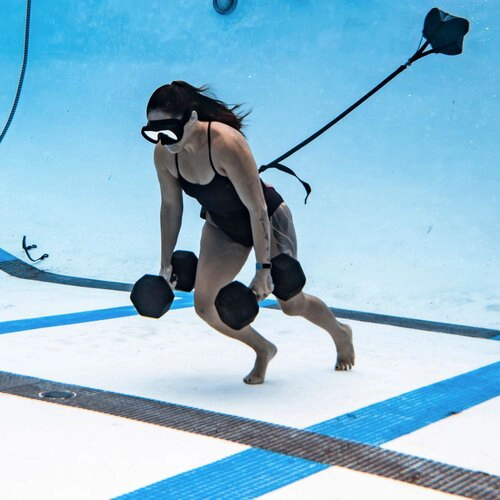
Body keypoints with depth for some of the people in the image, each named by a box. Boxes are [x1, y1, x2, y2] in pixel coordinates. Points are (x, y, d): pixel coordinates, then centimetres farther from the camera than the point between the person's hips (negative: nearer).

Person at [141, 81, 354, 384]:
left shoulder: (226, 144, -37)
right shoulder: (164, 154, -18)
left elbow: (257, 209, -31)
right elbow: (171, 206, -2)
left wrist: (263, 268, -28)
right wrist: (167, 262, 2)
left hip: (267, 220, -5)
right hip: (222, 225, 5)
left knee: (292, 304, 8)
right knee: (205, 304, -9)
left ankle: (341, 334, 43)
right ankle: (263, 350, 19)